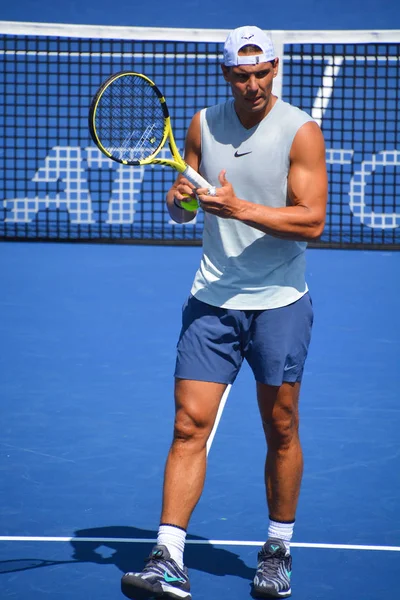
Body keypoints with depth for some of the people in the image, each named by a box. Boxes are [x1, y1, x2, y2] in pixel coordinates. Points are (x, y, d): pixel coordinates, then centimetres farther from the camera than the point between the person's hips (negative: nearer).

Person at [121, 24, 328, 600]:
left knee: (280, 430, 5)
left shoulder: (301, 131, -7)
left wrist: (238, 208, -23)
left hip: (280, 303, -2)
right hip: (212, 301, 3)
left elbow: (312, 219, -14)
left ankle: (278, 552, 21)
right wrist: (180, 198, -10)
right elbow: (181, 208, 14)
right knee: (189, 425, -6)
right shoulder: (203, 125, 6)